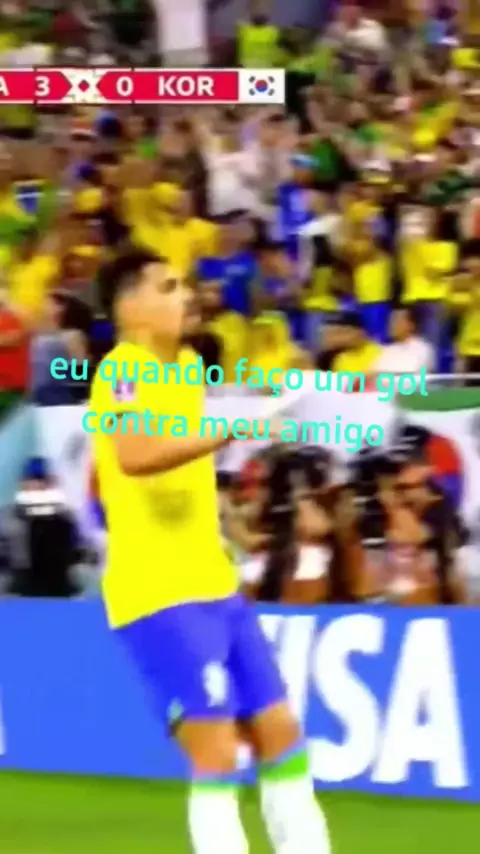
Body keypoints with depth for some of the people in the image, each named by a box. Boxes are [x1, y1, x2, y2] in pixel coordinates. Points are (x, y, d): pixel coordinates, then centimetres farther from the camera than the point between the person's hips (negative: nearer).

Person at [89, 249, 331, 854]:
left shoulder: (185, 365, 14)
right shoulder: (124, 371, -15)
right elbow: (133, 455, -36)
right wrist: (233, 431, -42)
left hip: (213, 587, 9)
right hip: (158, 596, -9)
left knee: (279, 730, 11)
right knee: (216, 752, -13)